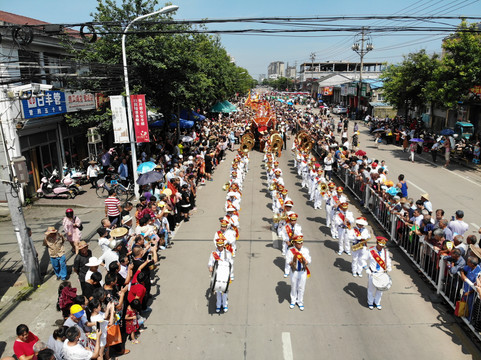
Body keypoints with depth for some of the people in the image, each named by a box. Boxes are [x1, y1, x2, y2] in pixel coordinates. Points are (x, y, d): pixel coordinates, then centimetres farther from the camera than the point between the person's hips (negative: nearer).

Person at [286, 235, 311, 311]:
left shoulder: (305, 250, -6)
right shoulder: (291, 251, -11)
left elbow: (308, 261, -5)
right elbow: (288, 262, -10)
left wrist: (304, 261, -27)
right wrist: (293, 260, -30)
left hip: (303, 271, 1)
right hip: (294, 271, -1)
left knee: (301, 287, 11)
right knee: (293, 287, 15)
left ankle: (300, 302, 30)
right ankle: (293, 301, 37)